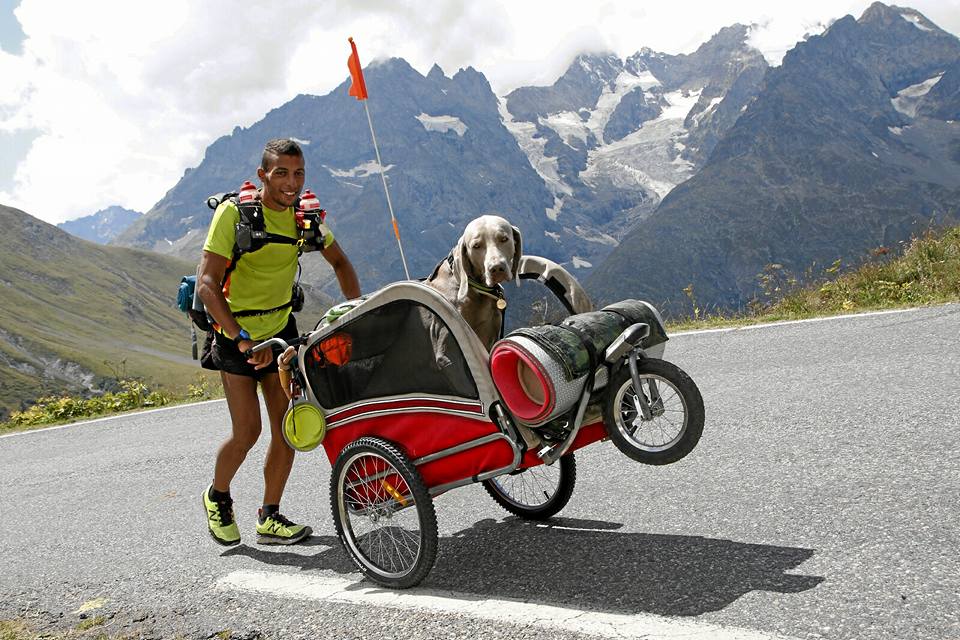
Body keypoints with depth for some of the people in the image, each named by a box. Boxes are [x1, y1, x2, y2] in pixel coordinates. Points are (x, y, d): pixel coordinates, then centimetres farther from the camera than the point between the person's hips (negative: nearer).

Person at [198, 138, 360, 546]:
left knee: (287, 427, -1)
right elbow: (206, 285, -25)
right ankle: (217, 496, 21)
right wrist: (243, 340, -34)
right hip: (235, 332, -4)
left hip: (280, 328, 5)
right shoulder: (234, 212, -19)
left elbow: (339, 262, 11)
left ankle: (270, 519, 14)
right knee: (248, 430, -9)